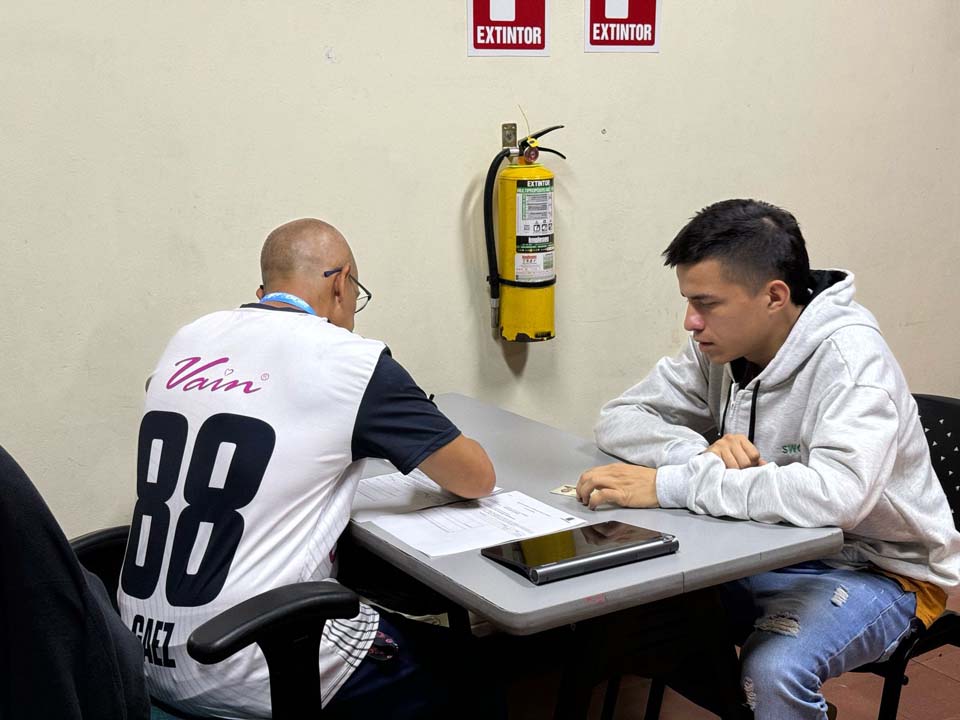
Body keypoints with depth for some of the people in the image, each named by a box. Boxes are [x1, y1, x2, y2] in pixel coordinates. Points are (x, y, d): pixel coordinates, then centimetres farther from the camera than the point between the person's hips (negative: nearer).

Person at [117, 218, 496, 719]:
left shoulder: (186, 343, 6)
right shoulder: (351, 362, -11)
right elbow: (477, 479, -2)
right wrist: (435, 452, 20)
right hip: (245, 676, -7)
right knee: (463, 665, 15)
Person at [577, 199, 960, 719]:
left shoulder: (849, 355, -24)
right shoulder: (721, 346, -4)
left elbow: (835, 494, -39)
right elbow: (617, 418, -2)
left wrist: (668, 485, -36)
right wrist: (702, 452, -22)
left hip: (878, 569, -6)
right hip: (773, 553, 7)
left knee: (772, 669, -33)